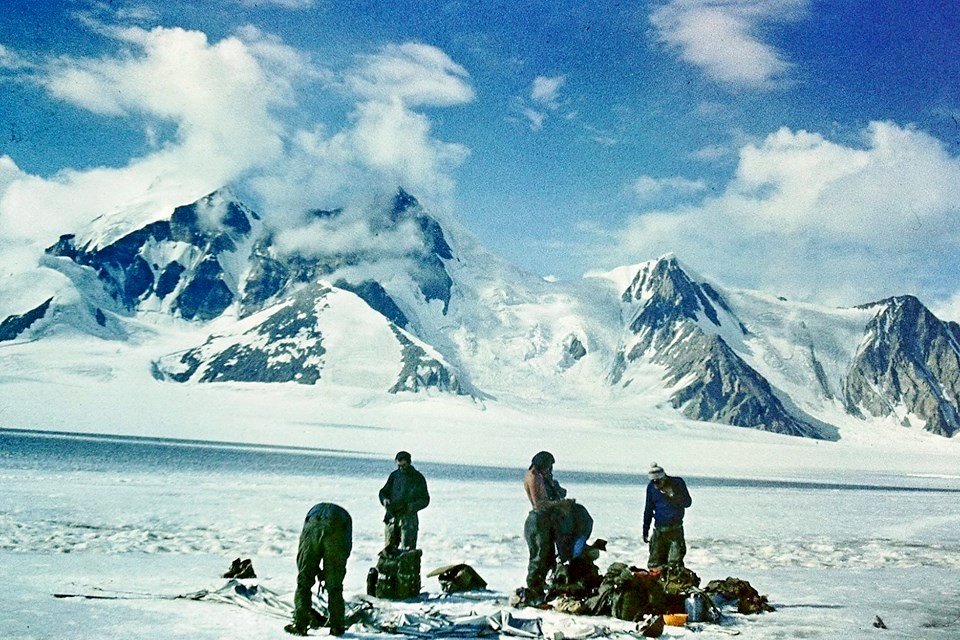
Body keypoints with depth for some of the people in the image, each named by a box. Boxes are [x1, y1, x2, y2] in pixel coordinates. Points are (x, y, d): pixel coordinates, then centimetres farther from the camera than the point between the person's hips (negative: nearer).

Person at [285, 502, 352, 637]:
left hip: (312, 530, 0)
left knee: (303, 582, 13)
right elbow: (348, 546, 30)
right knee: (334, 585, 15)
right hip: (336, 533, 0)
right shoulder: (345, 515, 41)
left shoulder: (314, 510, 42)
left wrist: (318, 571, 36)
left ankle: (300, 624, 11)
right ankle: (336, 627, 16)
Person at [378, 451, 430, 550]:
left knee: (407, 549, -10)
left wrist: (413, 506, -18)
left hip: (408, 517, -4)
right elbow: (383, 491, 17)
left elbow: (425, 499, 1)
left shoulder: (418, 478, 1)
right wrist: (384, 499, -6)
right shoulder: (394, 475, 10)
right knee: (389, 547, 6)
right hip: (392, 516, 4)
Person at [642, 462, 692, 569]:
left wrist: (673, 496, -20)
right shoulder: (651, 487, 3)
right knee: (654, 564, 5)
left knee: (675, 563, -11)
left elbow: (688, 502, -4)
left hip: (675, 529, -3)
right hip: (659, 530, 3)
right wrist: (645, 530, 14)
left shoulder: (677, 483, -5)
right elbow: (648, 509, 13)